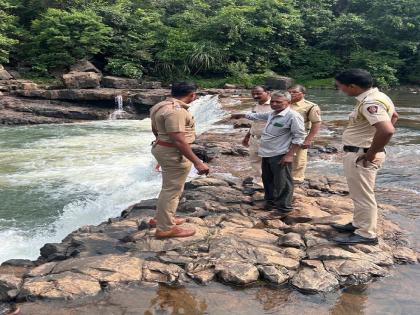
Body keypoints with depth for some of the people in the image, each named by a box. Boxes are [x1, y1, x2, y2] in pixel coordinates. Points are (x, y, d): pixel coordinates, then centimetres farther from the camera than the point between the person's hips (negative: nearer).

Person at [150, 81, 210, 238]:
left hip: (162, 148, 10)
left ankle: (161, 218, 35)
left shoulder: (162, 105, 8)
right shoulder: (176, 111, -24)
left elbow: (155, 129, 20)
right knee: (172, 190, 1)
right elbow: (178, 140, -28)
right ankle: (165, 228, 11)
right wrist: (197, 162, -27)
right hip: (174, 153, -10)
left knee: (169, 187, 23)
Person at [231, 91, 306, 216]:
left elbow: (299, 137, -18)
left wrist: (290, 155, -22)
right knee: (267, 180, 20)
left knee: (282, 183, 0)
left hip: (280, 156, -9)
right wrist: (240, 115, 42)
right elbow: (257, 116, 30)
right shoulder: (272, 114, 11)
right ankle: (270, 202, 35)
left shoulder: (293, 116, -17)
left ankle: (284, 208, 10)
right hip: (267, 154, 9)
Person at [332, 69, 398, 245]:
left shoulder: (370, 103, -25)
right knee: (360, 194, 22)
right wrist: (375, 145, 19)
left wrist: (370, 155, -25)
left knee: (363, 196, 2)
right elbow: (394, 116, 25)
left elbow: (387, 130, -39)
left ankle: (366, 234, 14)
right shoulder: (375, 97, 7)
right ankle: (358, 224, 36)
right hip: (357, 153, 10)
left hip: (360, 156, -10)